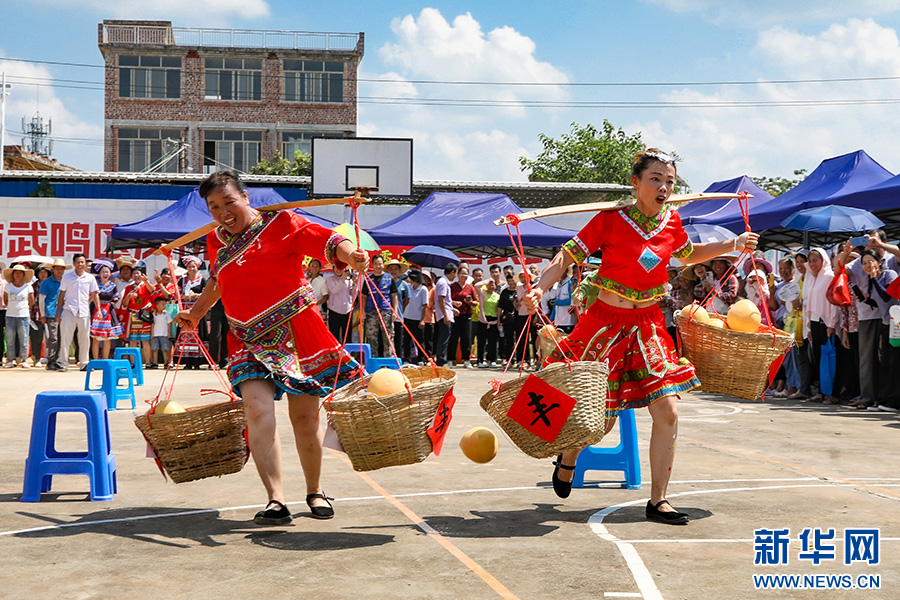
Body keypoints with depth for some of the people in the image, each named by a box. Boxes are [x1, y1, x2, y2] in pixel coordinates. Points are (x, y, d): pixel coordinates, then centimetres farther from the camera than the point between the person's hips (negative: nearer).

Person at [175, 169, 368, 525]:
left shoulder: (281, 223, -4)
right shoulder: (216, 241, 13)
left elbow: (326, 241, -14)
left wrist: (351, 255, -34)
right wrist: (196, 312, 36)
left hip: (297, 331, -3)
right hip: (248, 339, 3)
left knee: (305, 416, 3)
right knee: (257, 408, -19)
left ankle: (314, 491, 24)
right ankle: (276, 501, -21)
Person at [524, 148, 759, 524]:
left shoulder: (671, 223, 4)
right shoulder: (610, 219, -11)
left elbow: (689, 255, 25)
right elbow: (567, 256, -11)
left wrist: (733, 245, 17)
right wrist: (539, 289, -27)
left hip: (648, 325, 4)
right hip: (605, 323, -4)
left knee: (667, 412, -7)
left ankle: (657, 502, 4)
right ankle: (567, 460, 38)